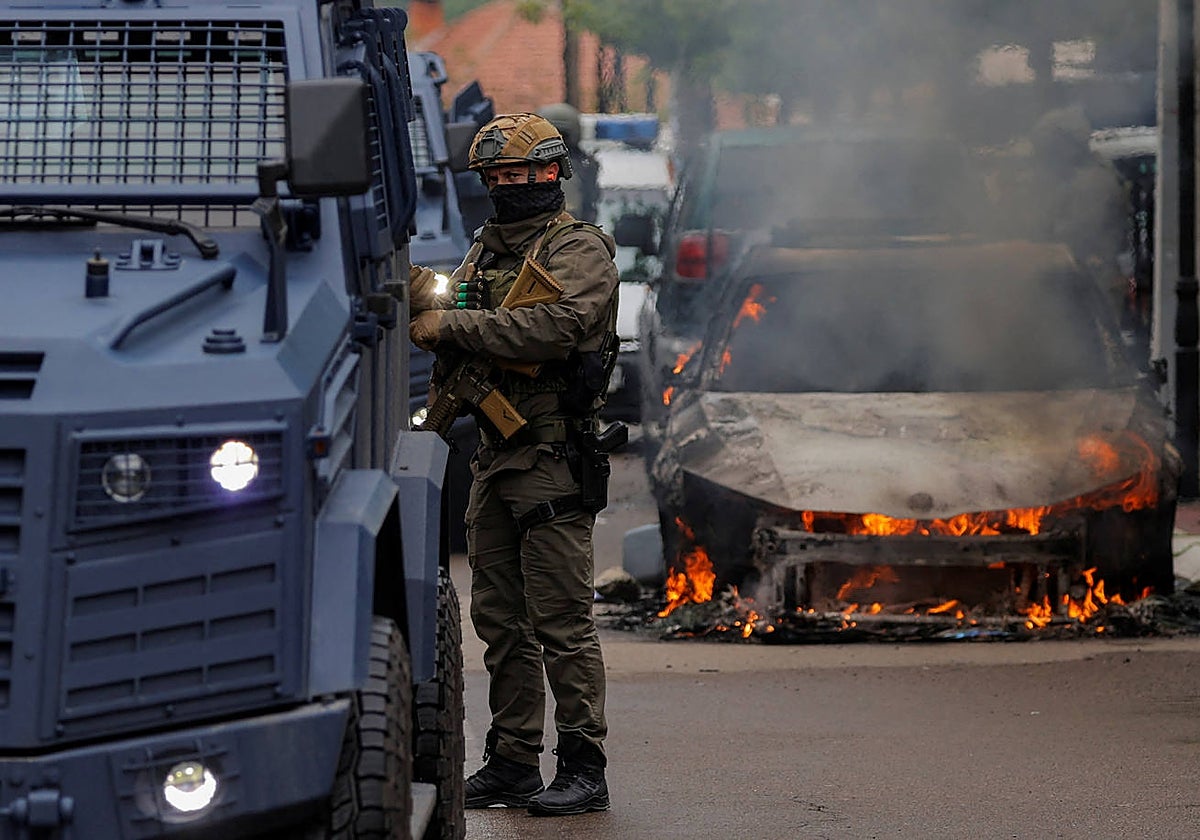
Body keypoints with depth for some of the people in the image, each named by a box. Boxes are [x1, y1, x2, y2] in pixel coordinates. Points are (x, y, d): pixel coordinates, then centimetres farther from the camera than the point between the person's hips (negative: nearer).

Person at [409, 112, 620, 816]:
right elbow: (447, 322, 16)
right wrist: (424, 295, -7)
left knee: (561, 620, -8)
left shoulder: (579, 250, -6)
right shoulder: (487, 251, 20)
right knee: (501, 620, 9)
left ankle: (584, 769, -6)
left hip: (556, 460, -8)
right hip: (494, 459, 8)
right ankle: (512, 764, 15)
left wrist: (453, 325, -18)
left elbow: (555, 327, -22)